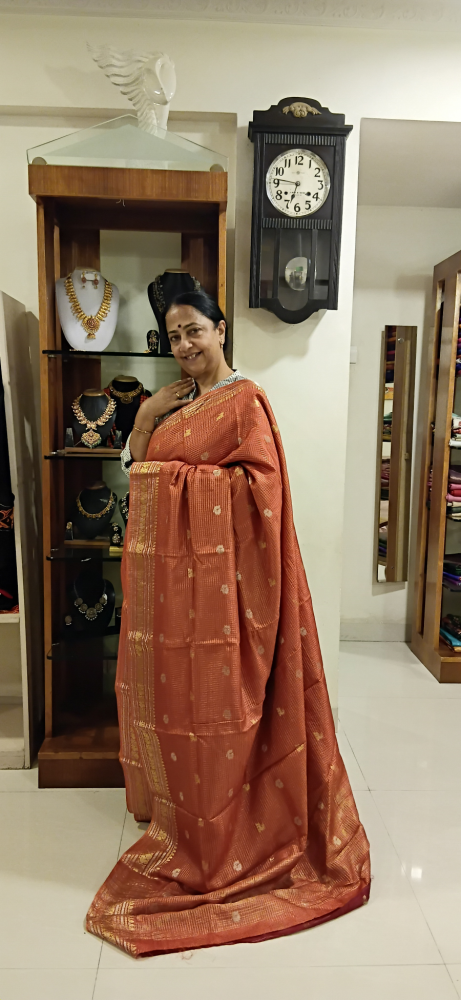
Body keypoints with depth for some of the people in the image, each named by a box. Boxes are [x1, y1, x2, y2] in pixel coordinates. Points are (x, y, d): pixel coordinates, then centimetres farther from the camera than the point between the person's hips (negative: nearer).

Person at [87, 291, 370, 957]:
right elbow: (138, 470, 14)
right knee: (163, 680, 15)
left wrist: (184, 473, -13)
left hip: (212, 564, -8)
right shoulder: (172, 401, 16)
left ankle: (213, 824, 21)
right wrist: (145, 417, 2)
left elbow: (260, 479, -16)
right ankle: (168, 797, 36)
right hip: (162, 561, 8)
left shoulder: (244, 398, -7)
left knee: (210, 687, 3)